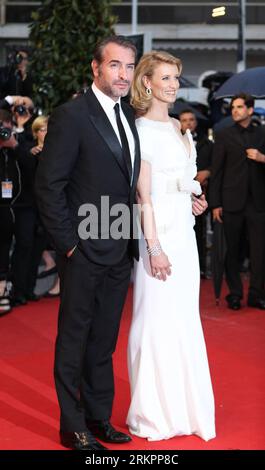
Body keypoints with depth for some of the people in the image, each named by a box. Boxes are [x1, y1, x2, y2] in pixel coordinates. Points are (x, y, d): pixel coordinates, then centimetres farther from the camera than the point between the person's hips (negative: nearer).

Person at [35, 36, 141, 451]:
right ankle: (74, 428, 19)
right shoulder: (71, 116, -11)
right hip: (85, 252, -7)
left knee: (103, 343, 16)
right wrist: (68, 242, -14)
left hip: (120, 251, 7)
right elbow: (48, 185, -13)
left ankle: (99, 419, 28)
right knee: (74, 341, 7)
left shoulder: (128, 116, 11)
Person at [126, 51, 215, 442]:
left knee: (185, 318, 12)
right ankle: (153, 413, 9)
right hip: (157, 233, -8)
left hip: (185, 232, 8)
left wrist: (195, 194, 4)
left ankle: (184, 405, 24)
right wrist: (154, 247, -18)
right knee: (156, 320, -3)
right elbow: (143, 194, -14)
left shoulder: (179, 127, 15)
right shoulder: (142, 129, -9)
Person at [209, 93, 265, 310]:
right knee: (233, 250, 5)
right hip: (232, 201, -1)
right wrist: (215, 203, -4)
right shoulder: (224, 136, 4)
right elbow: (217, 171, 1)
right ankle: (235, 294, 14)